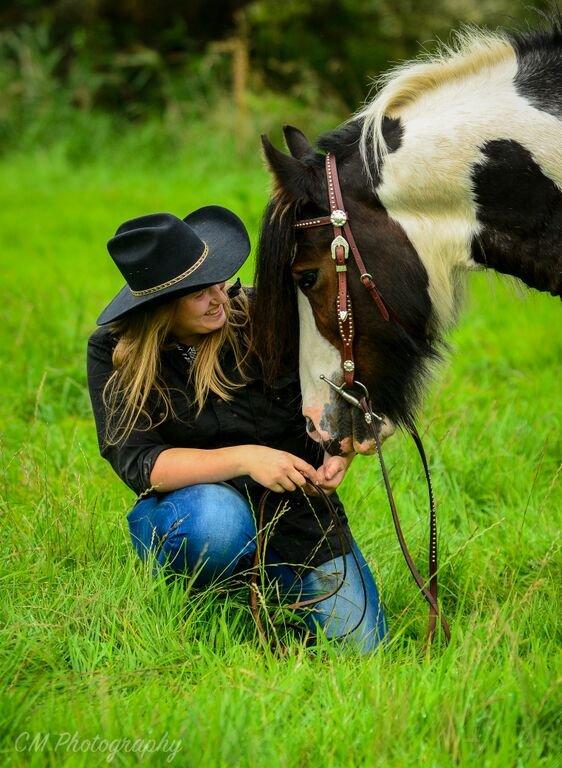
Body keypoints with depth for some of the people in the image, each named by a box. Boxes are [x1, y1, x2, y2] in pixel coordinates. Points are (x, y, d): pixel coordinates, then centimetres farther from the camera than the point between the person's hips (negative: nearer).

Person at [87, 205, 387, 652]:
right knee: (214, 518, -39)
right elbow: (137, 463, -23)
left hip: (302, 516, 2)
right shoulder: (113, 352, -13)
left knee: (360, 653, -6)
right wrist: (245, 458, -35)